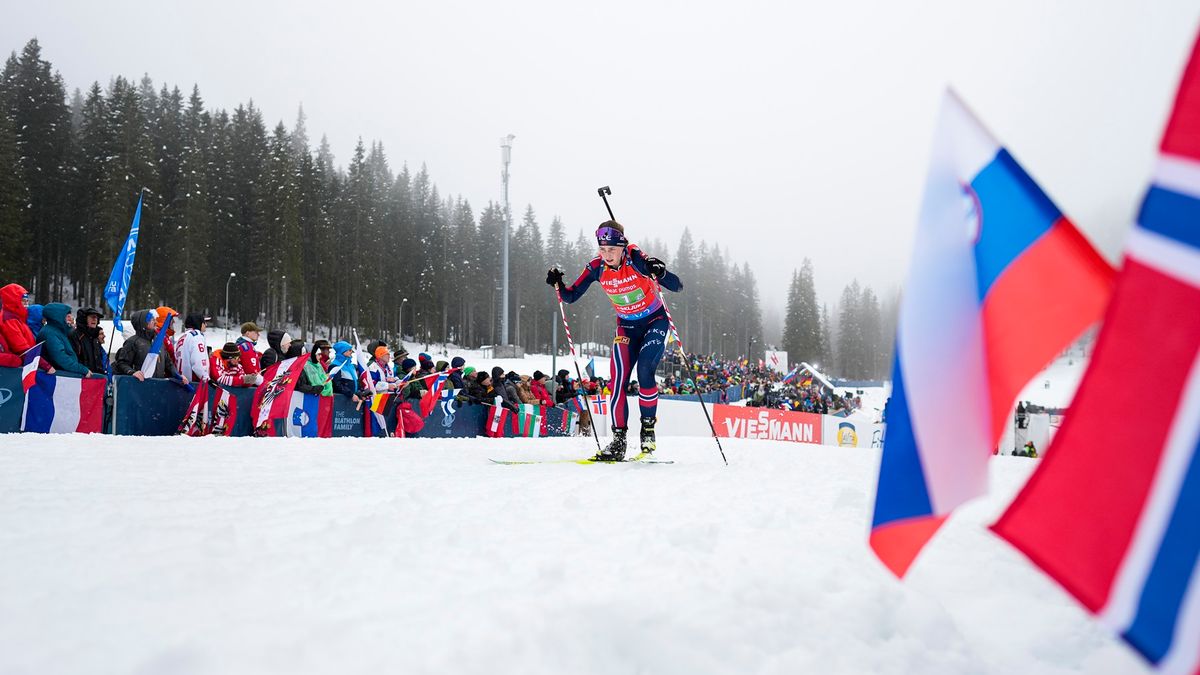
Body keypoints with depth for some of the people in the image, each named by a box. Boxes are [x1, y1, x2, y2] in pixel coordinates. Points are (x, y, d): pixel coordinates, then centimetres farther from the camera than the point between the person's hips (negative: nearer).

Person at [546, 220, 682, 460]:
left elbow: (677, 287, -26)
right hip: (627, 326, 4)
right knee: (618, 378, -9)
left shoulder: (637, 260, -24)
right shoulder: (596, 267, -12)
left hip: (655, 321, -4)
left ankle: (648, 428, -2)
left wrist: (659, 272, -46)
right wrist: (558, 284, -26)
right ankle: (619, 440, -2)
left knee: (644, 372, -22)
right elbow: (571, 296, -6)